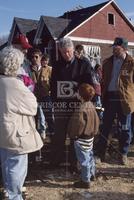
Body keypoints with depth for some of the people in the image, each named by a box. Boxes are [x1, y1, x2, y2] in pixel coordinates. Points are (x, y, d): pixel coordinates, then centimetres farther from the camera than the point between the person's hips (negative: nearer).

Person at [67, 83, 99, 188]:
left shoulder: (81, 110, -27)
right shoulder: (91, 106, 1)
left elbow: (78, 126, -24)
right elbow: (96, 121, 8)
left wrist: (73, 135, -8)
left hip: (82, 139, -9)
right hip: (90, 136, 9)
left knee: (84, 160, 3)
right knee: (89, 156, 24)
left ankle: (86, 181, 15)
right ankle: (91, 174, 43)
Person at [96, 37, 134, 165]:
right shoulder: (108, 62, 9)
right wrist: (102, 95, 5)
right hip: (109, 98, 3)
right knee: (106, 126, 9)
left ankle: (123, 153, 24)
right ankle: (101, 152, 21)